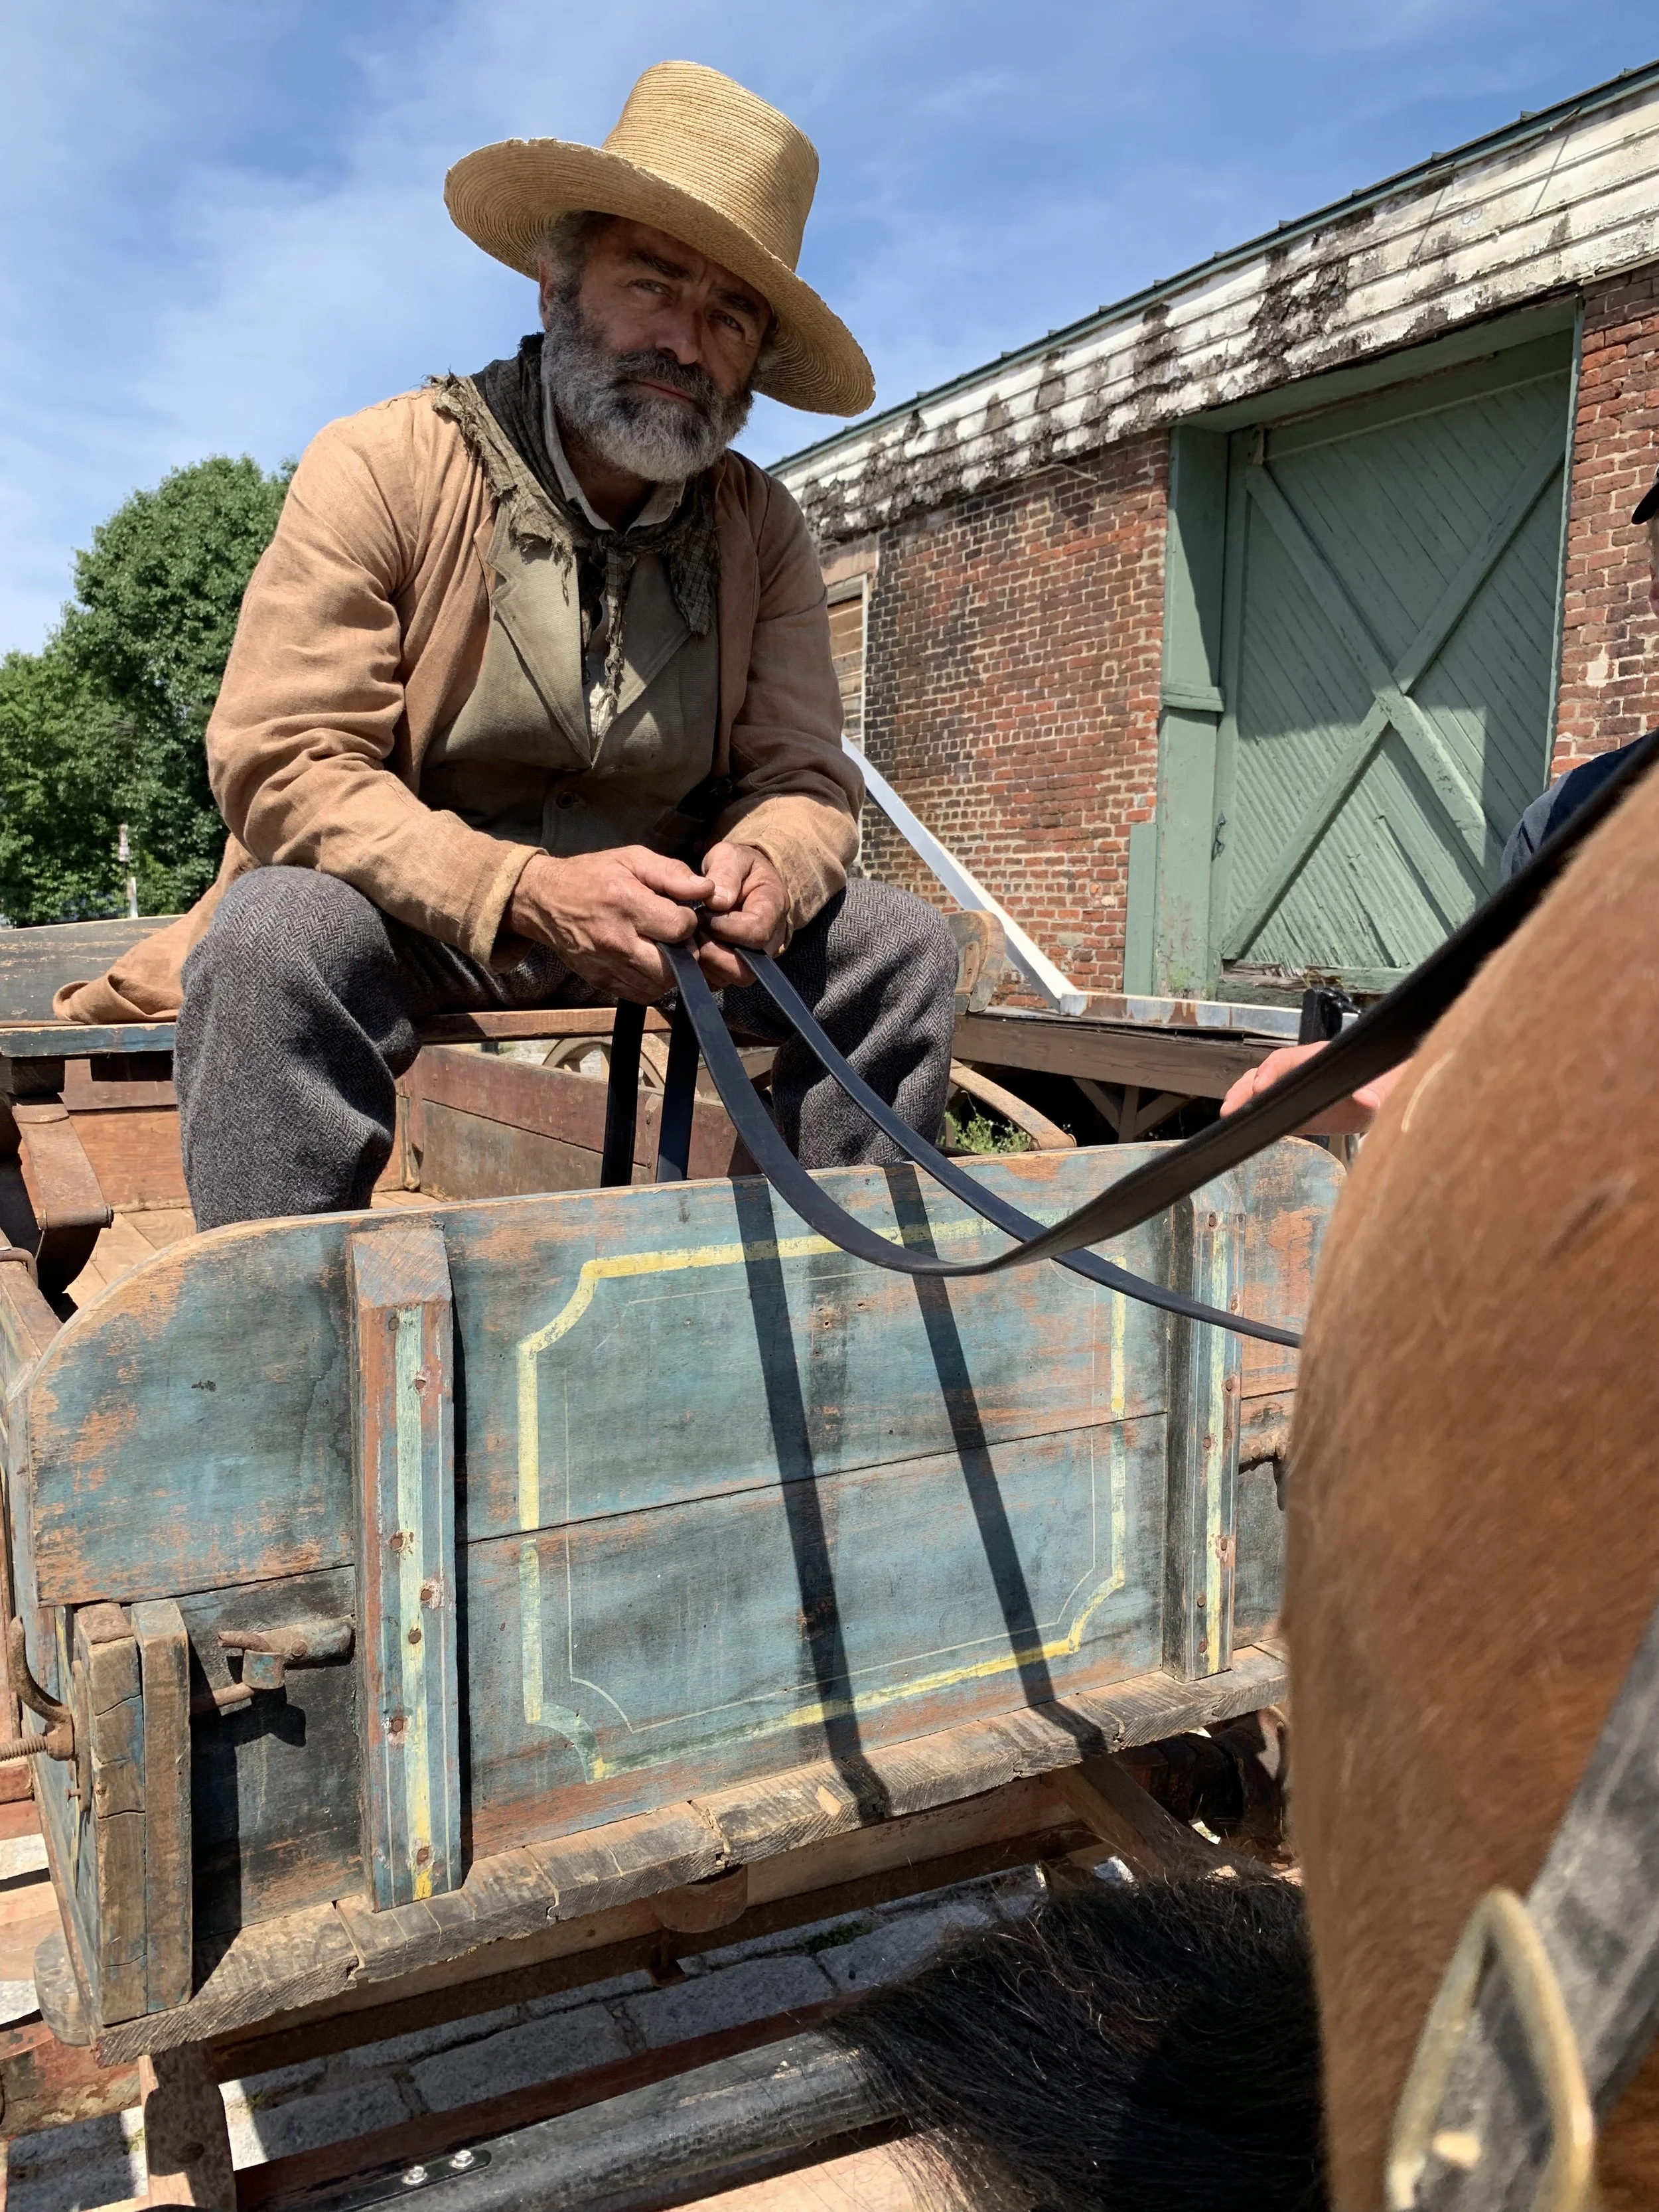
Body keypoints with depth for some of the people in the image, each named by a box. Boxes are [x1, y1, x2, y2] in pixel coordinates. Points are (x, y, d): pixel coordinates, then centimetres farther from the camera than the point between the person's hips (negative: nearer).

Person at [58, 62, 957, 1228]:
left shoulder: (762, 529, 1)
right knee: (280, 933, -35)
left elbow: (804, 776, 1)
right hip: (406, 923, -3)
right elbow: (281, 764, -18)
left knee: (900, 943, -11)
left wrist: (764, 863, -26)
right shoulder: (381, 467, -10)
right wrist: (526, 890, -32)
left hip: (647, 925, 4)